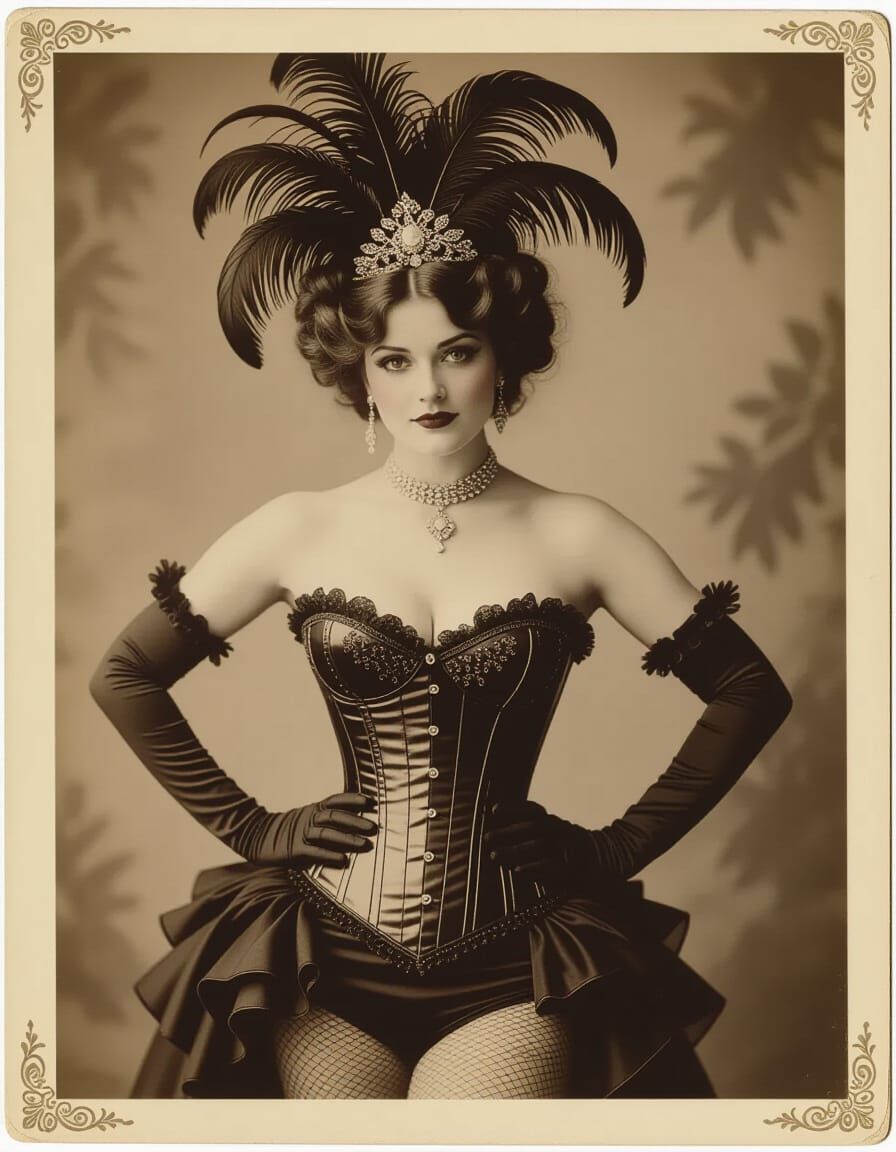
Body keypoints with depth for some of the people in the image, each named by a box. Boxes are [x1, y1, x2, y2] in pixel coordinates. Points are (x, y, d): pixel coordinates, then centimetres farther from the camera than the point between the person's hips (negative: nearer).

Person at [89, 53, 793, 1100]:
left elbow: (751, 694, 3)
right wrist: (246, 826, 4)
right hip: (328, 970, 1)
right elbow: (124, 676, 7)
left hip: (511, 974, -1)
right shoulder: (299, 531, -1)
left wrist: (625, 844, 1)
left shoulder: (576, 535, -3)